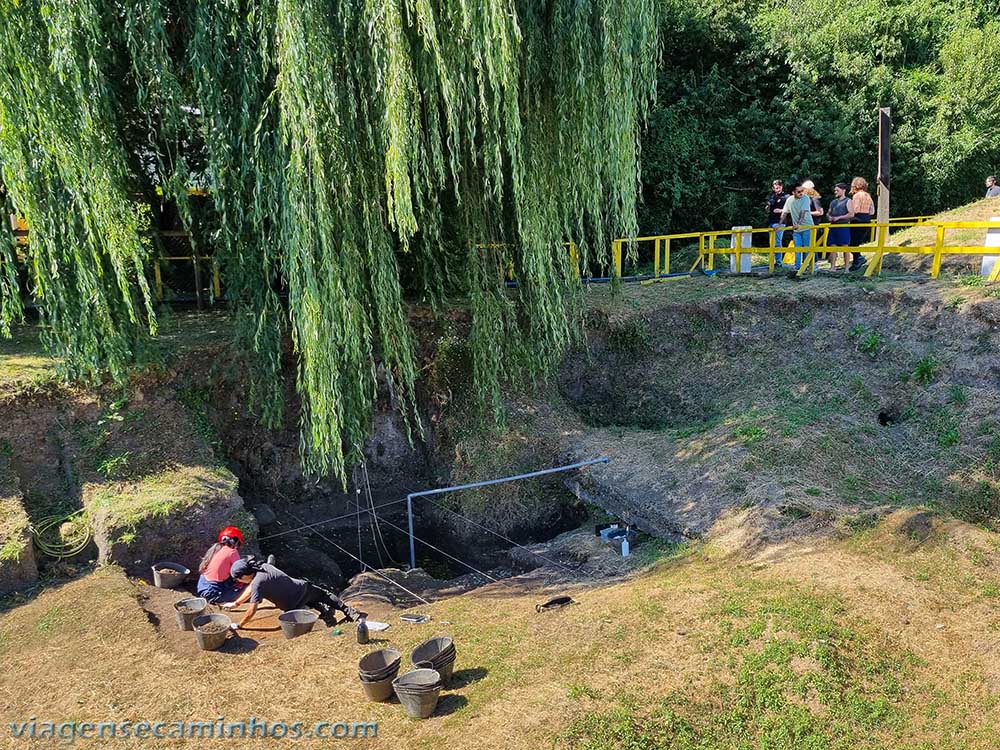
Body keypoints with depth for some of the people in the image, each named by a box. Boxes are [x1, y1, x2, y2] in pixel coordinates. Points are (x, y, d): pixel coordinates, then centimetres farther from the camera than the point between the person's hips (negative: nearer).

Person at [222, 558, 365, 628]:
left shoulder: (258, 583, -20)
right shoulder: (263, 566, 4)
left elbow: (251, 611, -20)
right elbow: (251, 588, 21)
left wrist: (238, 626, -8)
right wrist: (235, 603, 26)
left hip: (295, 605, -7)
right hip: (303, 587, 7)